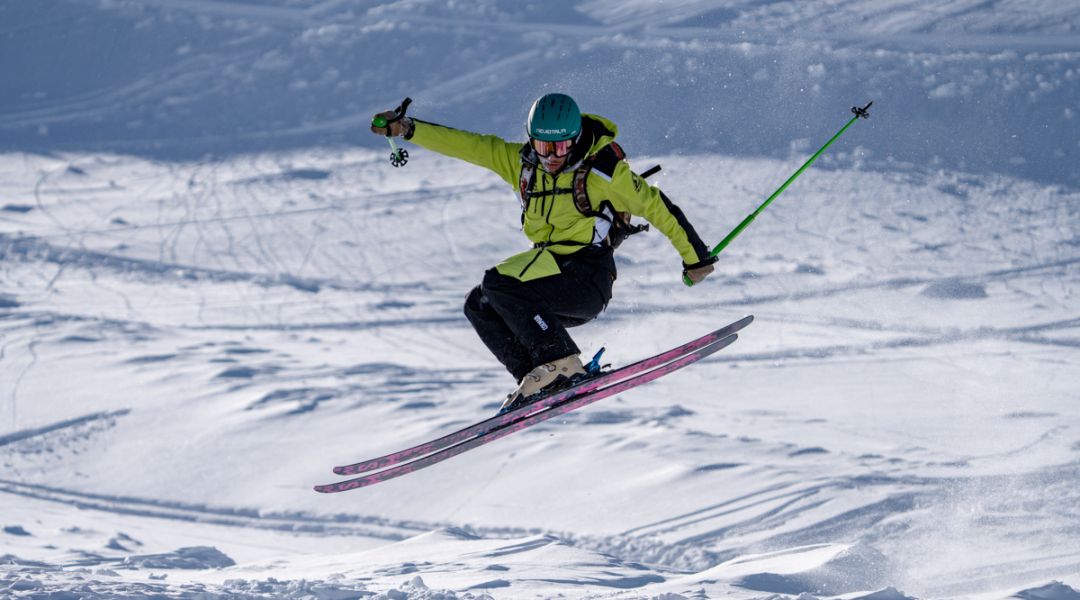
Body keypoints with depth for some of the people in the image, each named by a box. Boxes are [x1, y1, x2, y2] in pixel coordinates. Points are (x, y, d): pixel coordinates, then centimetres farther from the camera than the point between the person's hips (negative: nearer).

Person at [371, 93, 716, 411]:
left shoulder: (603, 169, -9)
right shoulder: (522, 162, 7)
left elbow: (655, 206, -2)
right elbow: (466, 145, 6)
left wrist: (695, 257, 3)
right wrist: (409, 129, -3)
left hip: (588, 279, -8)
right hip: (556, 286, 8)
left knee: (499, 283, -22)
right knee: (479, 305, -5)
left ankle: (560, 363, -20)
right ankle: (535, 376, -9)